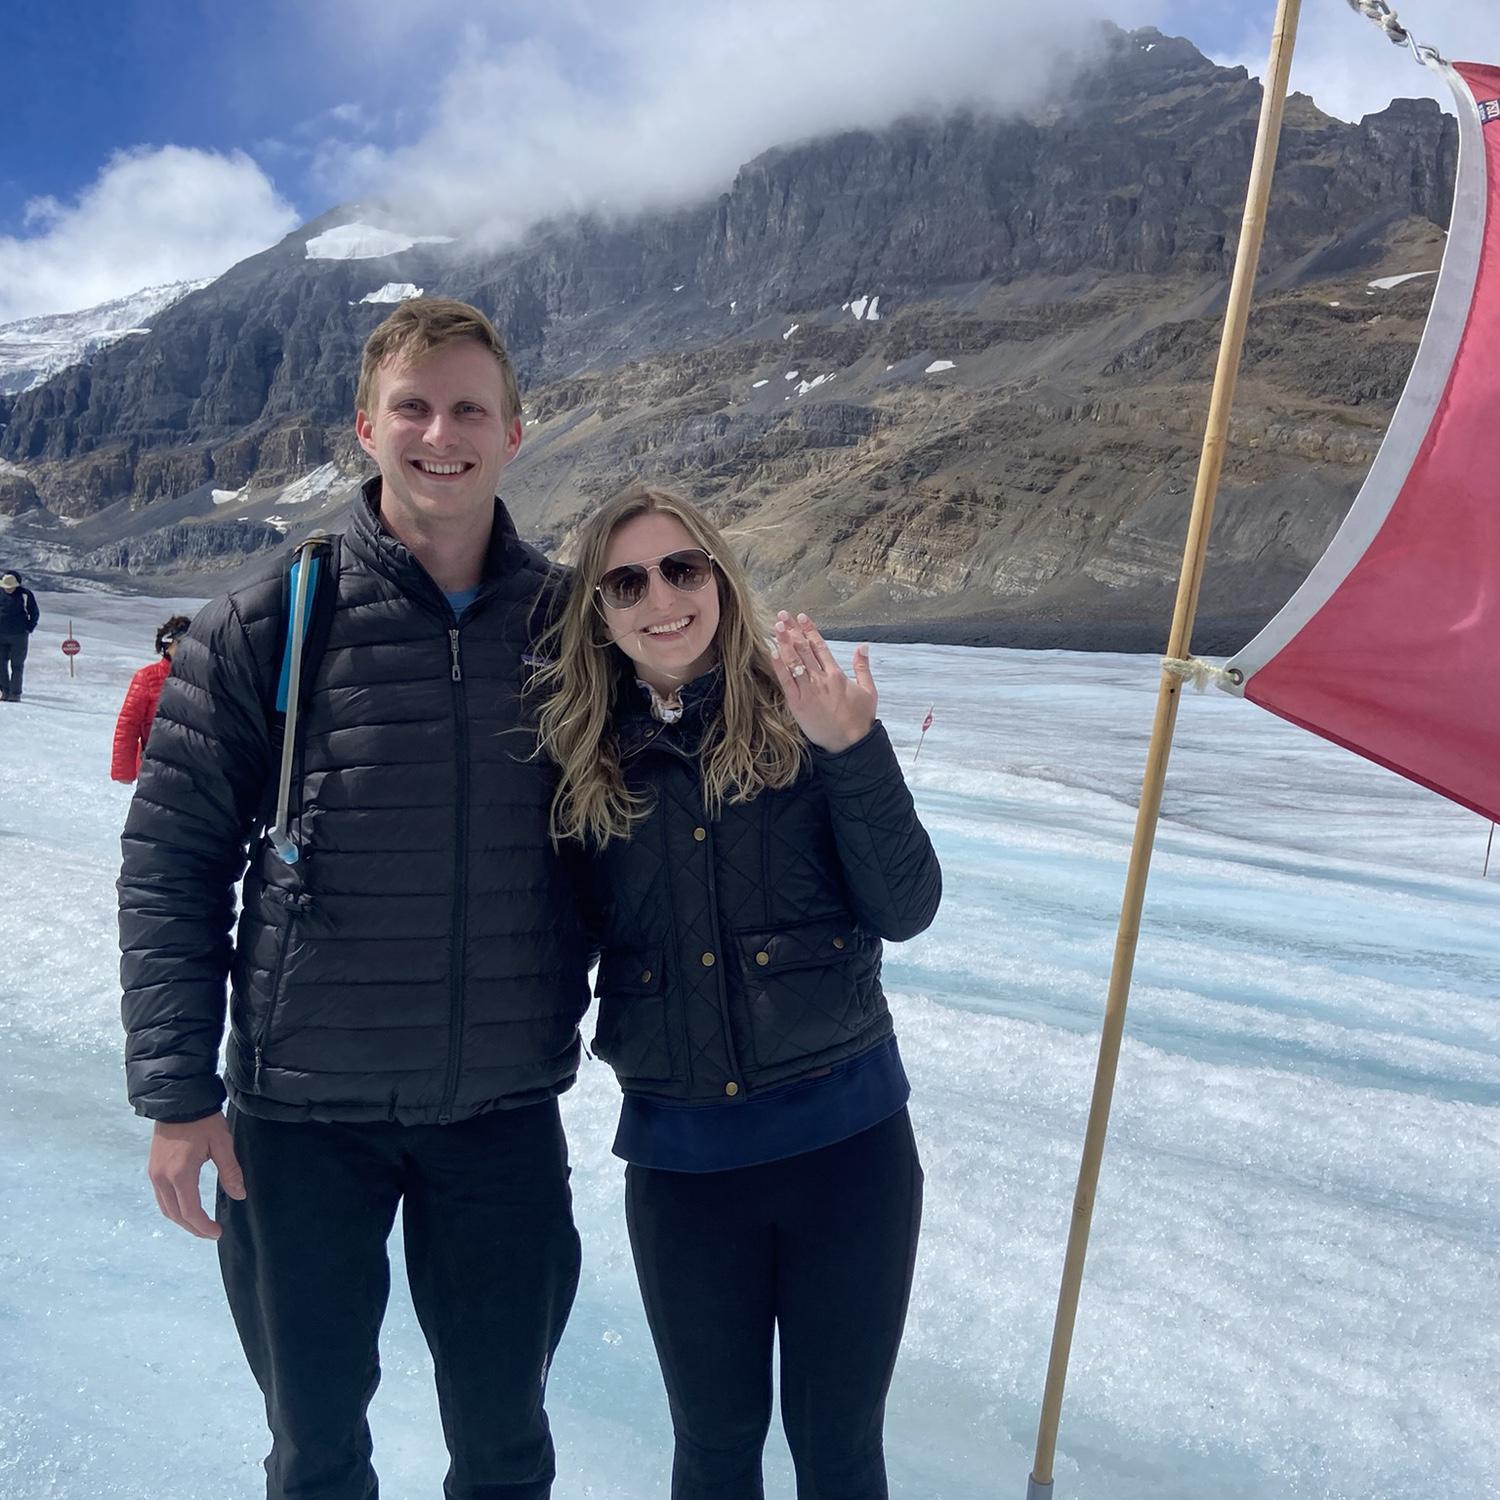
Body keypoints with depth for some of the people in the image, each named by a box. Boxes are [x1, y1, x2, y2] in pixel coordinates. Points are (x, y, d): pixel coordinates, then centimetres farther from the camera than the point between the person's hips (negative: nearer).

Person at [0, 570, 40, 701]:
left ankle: (15, 694, 2)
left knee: (17, 665, -2)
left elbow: (35, 613, 1)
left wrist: (29, 629, -6)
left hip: (19, 636, -4)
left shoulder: (25, 594, -7)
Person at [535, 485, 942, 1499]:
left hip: (846, 1137, -1)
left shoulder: (800, 718, -6)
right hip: (678, 1155, 2)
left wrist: (854, 752, -24)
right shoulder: (585, 762, 0)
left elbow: (907, 911, -12)